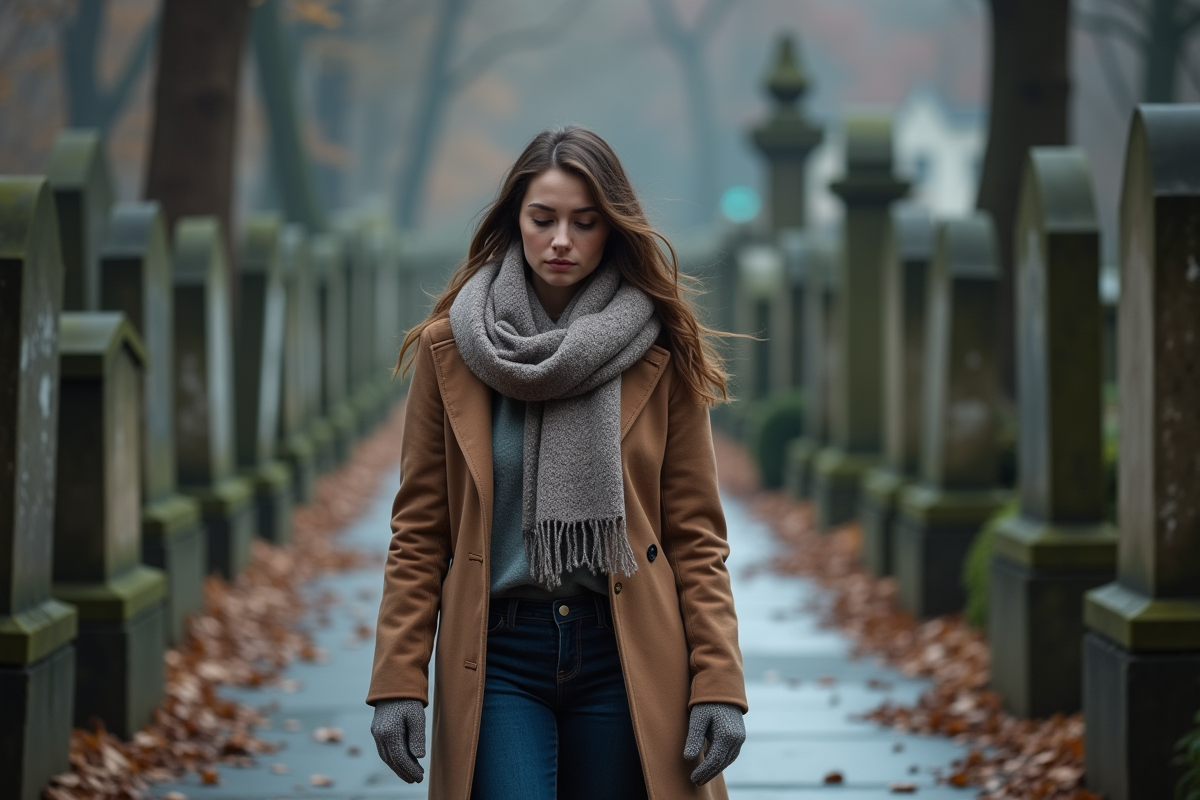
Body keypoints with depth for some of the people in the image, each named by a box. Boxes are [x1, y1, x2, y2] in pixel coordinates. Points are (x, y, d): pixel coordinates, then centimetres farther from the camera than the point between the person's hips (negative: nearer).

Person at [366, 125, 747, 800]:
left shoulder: (661, 357, 4)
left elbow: (696, 534, 4)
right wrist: (399, 684, -3)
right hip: (500, 656, -1)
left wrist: (719, 685, -6)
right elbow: (419, 533, 5)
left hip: (626, 656, 1)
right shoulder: (450, 350, 5)